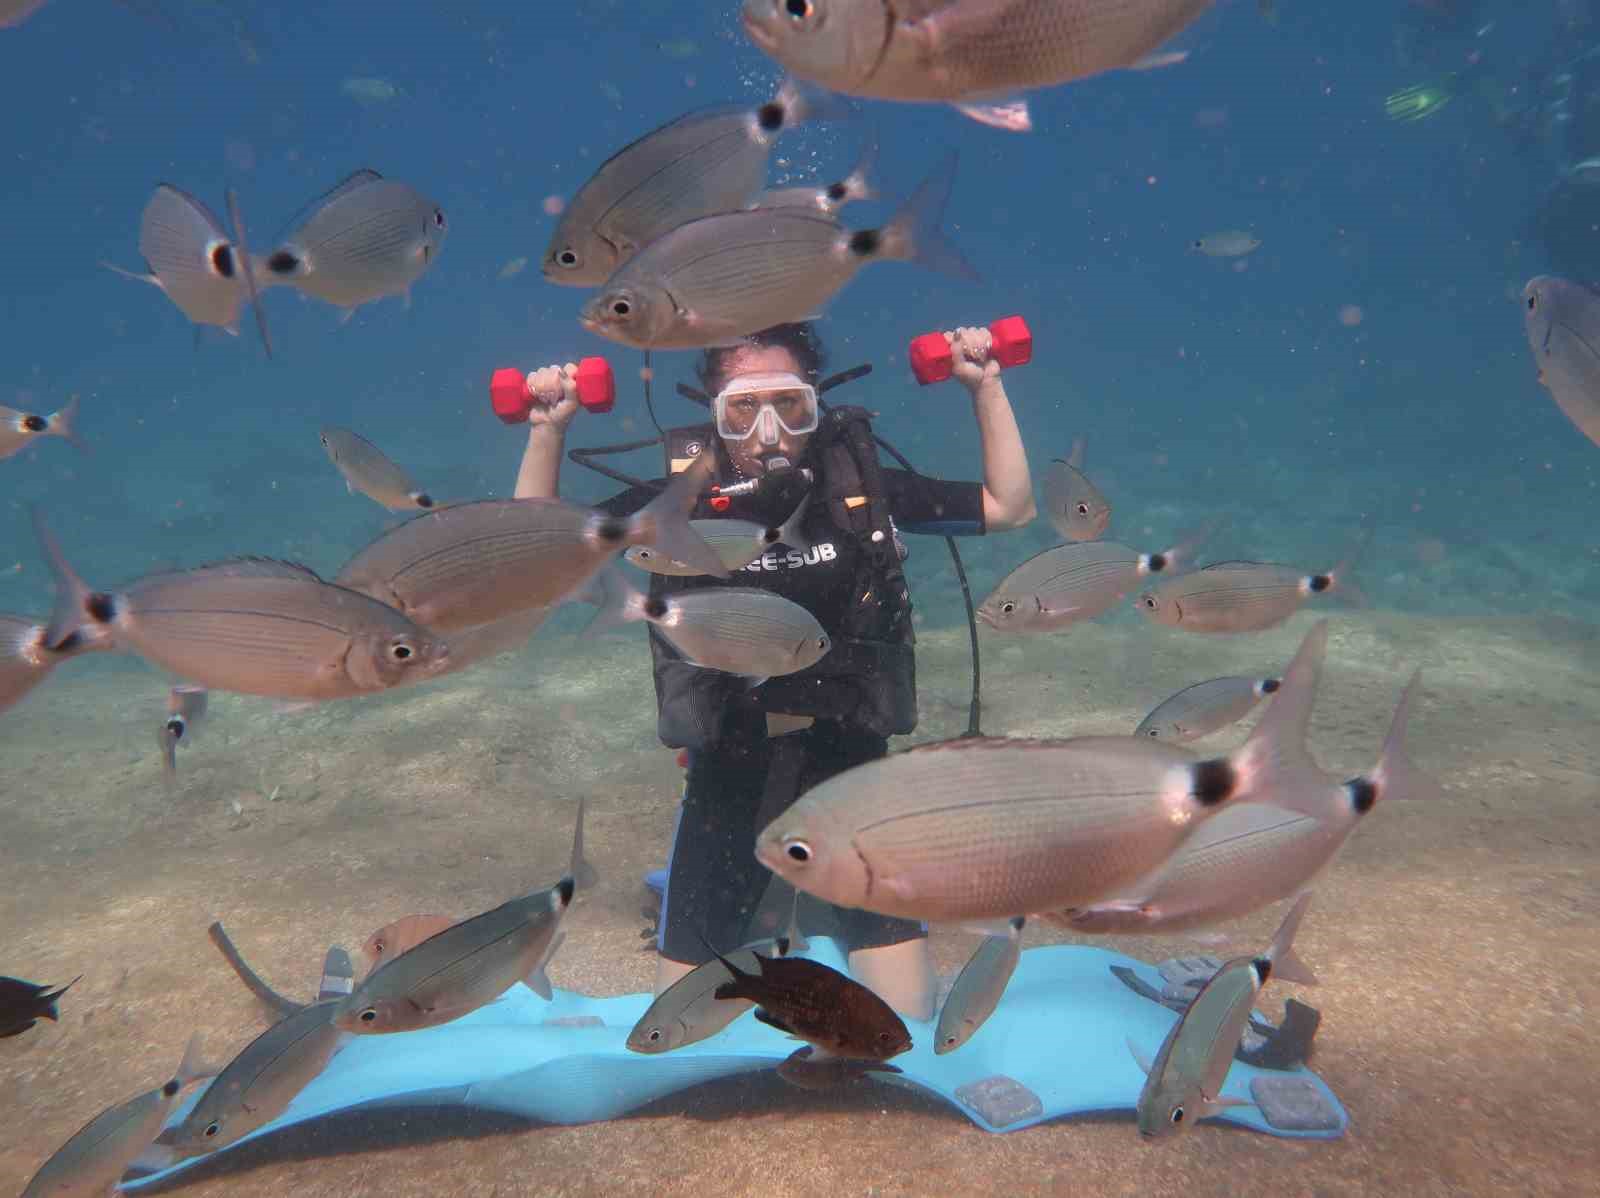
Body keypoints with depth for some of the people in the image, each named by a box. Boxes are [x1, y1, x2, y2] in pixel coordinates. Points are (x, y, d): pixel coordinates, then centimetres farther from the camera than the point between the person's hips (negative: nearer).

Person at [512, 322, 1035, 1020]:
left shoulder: (859, 485, -8)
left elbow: (1012, 508, -2)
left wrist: (986, 388, -10)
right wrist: (548, 430, -18)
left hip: (847, 759, 0)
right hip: (730, 774, 0)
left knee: (909, 1021, 5)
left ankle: (819, 900, 33)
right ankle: (764, 907, 38)